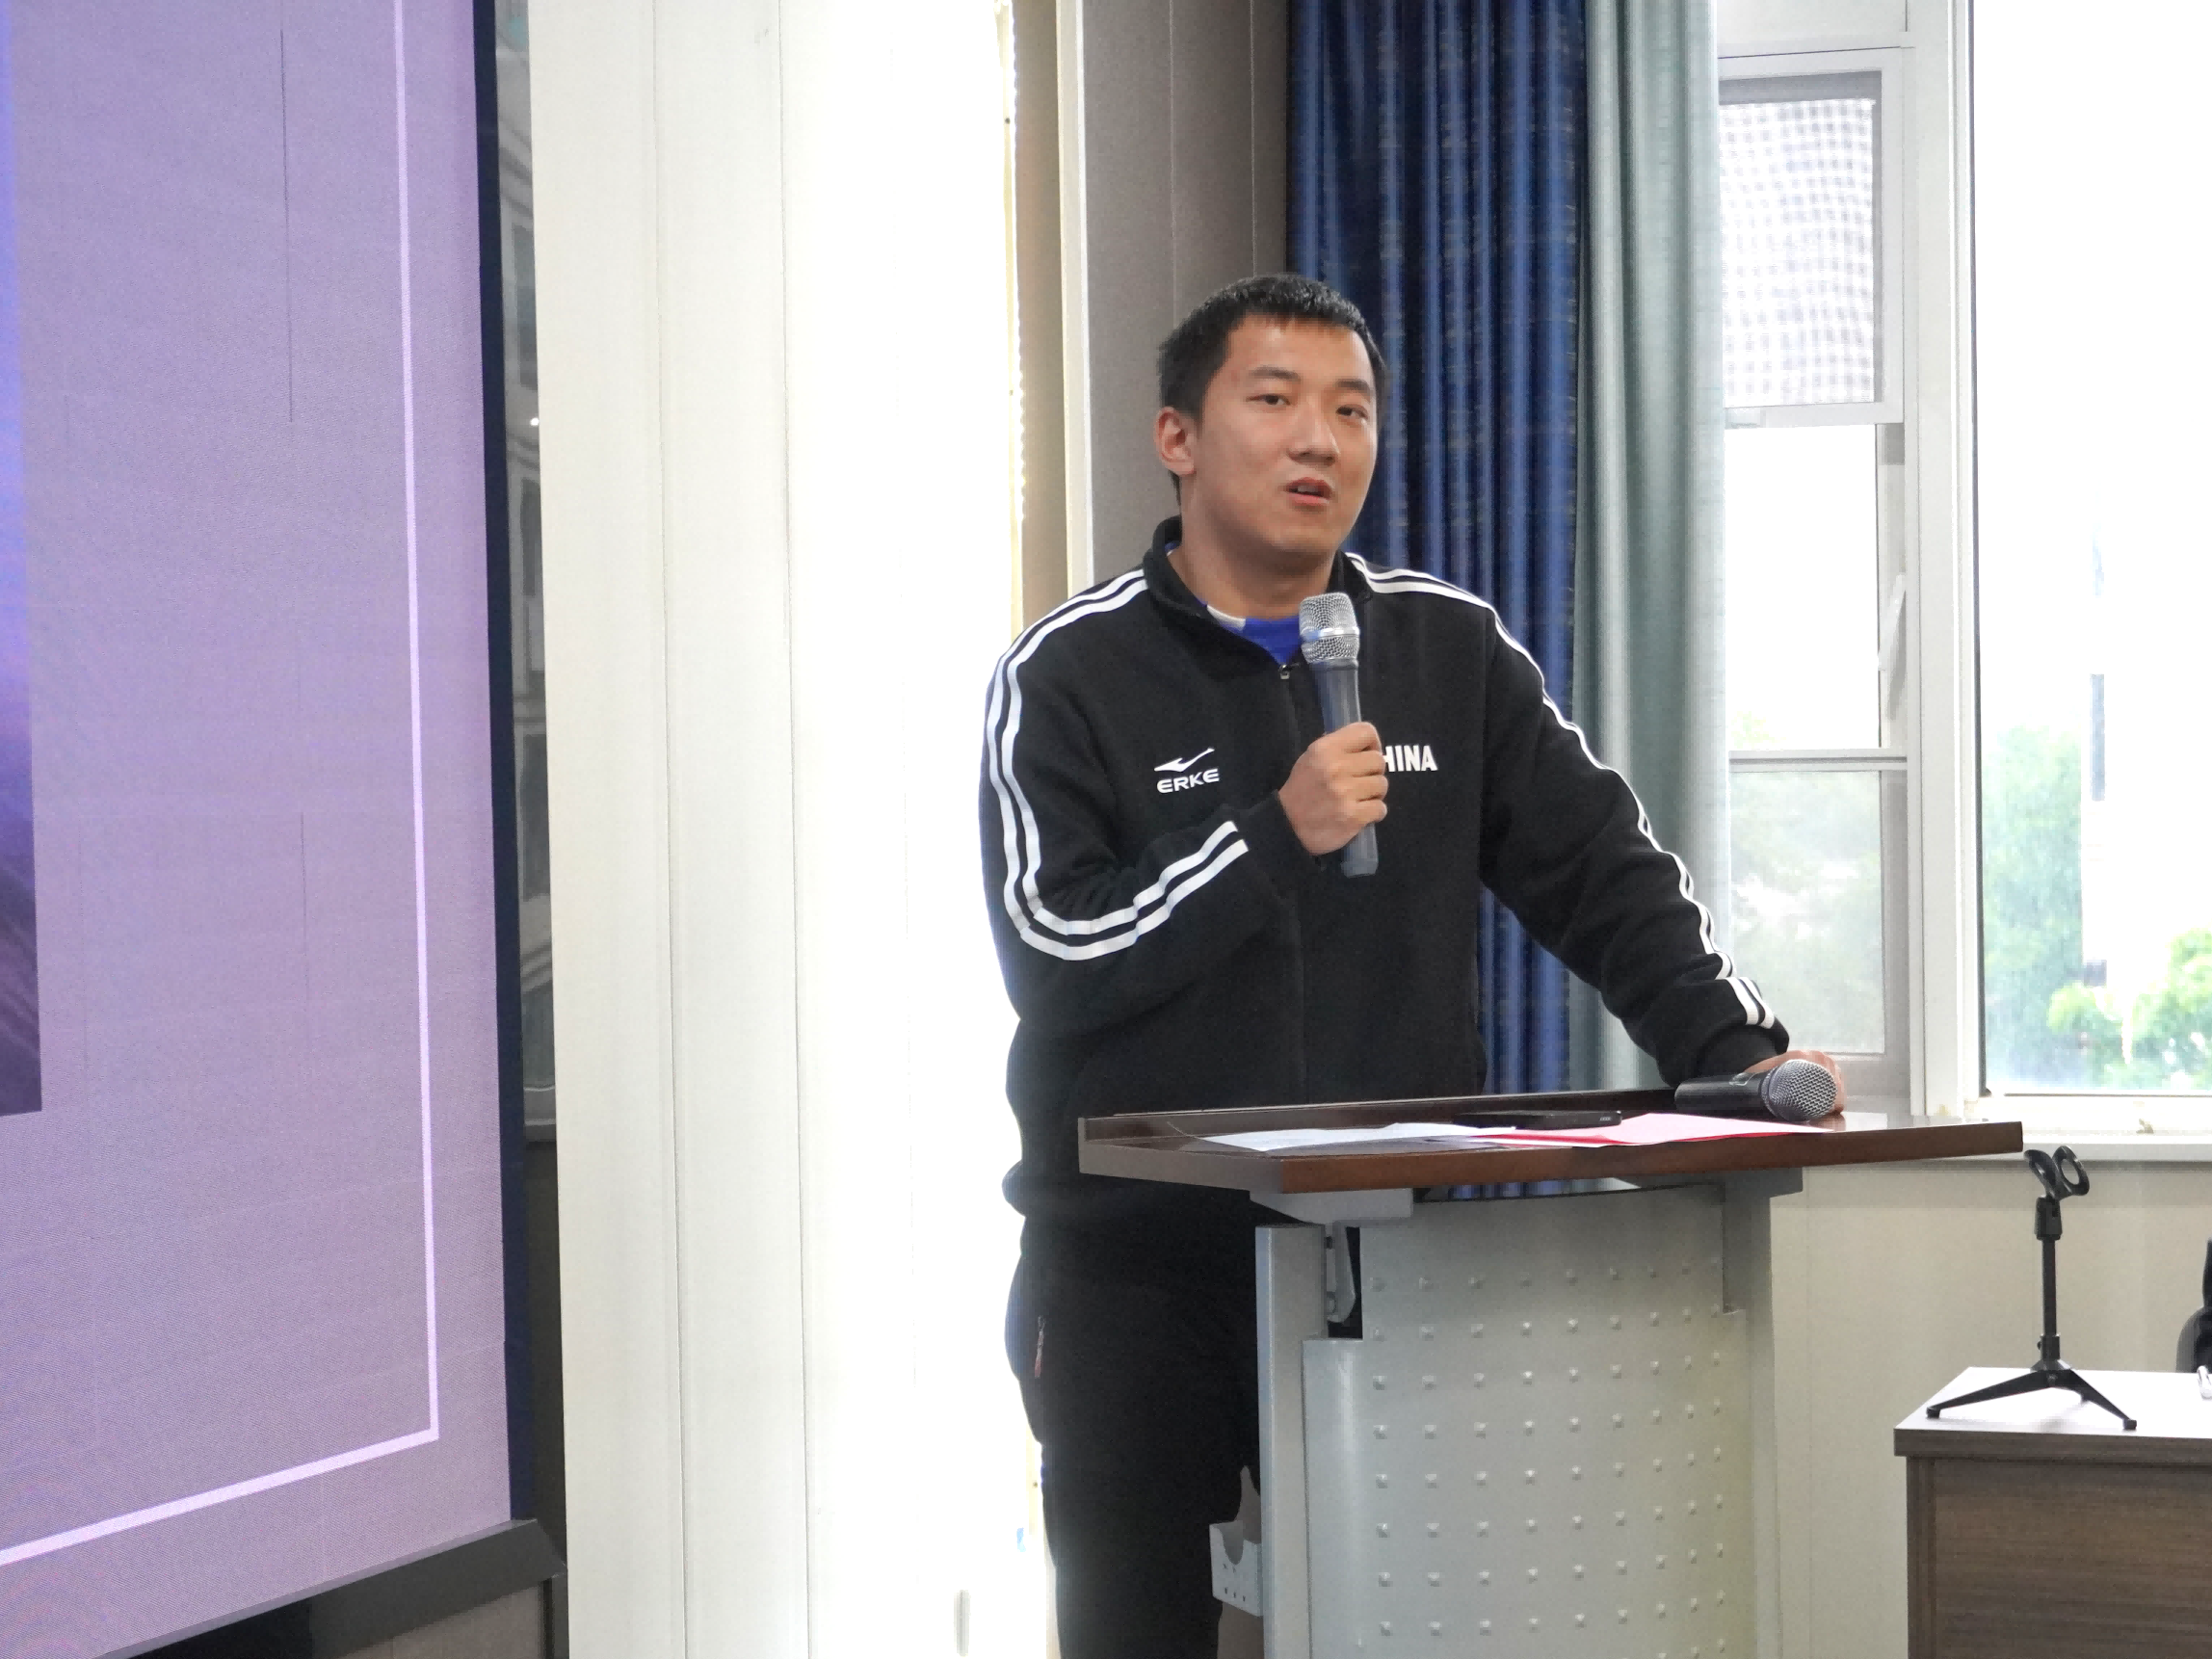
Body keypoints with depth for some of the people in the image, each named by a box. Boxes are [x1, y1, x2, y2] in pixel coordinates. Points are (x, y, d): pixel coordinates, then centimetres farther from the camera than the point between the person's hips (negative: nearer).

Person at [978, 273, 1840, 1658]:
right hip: (1141, 1272, -2)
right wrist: (1275, 839, -19)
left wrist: (1731, 1050, -10)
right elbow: (1052, 959, -11)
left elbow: (1605, 873, 5)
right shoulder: (1072, 681, -2)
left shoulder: (1452, 651, 9)